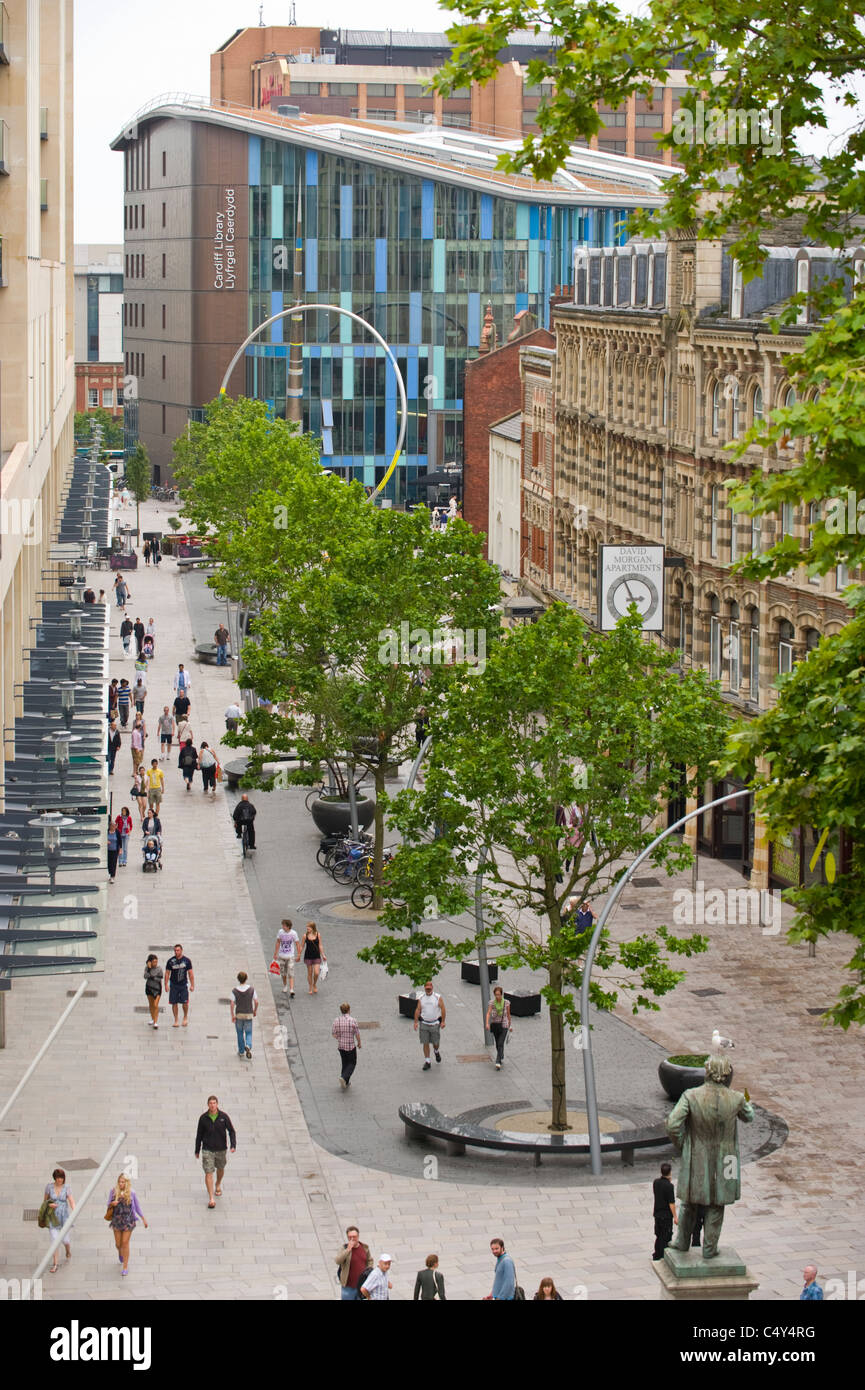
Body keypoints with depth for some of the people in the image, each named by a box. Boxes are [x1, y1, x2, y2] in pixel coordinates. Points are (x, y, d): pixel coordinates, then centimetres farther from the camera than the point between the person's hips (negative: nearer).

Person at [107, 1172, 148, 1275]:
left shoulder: (131, 1193, -6)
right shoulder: (113, 1191, -3)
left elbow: (137, 1206, 5)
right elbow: (109, 1205, 5)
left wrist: (143, 1219, 9)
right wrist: (112, 1204, -20)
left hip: (128, 1220, -2)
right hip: (117, 1220, 2)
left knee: (125, 1243, -5)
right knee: (118, 1244, 9)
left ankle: (125, 1266, 4)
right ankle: (120, 1253, 47)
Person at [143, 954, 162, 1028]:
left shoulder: (159, 969, -11)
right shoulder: (147, 968, -5)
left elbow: (160, 979, -13)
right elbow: (145, 976, -18)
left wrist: (152, 977, -20)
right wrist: (149, 968, -24)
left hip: (157, 988, -3)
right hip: (149, 987, 3)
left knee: (155, 1005, -13)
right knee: (151, 1004, 16)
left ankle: (155, 1022, -14)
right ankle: (153, 1019, 35)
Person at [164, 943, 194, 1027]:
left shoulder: (187, 960, -2)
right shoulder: (170, 961, -2)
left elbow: (190, 974, 1)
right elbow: (167, 973, 2)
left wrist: (192, 985, -4)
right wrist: (166, 984, -5)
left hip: (183, 985, -1)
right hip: (173, 985, 1)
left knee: (185, 1003, -4)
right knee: (174, 1003, 0)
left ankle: (185, 1018, 20)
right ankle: (176, 1021, 11)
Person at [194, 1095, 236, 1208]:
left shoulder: (223, 1116, -9)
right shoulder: (203, 1118, -8)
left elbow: (231, 1131, -5)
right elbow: (199, 1135, 2)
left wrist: (233, 1145, -18)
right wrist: (197, 1150, 8)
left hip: (221, 1149, 2)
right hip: (207, 1149, -1)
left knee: (220, 1168, 23)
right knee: (208, 1173, -10)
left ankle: (218, 1185, 54)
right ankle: (211, 1199, -9)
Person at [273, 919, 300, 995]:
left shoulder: (293, 933, -10)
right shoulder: (280, 932, -3)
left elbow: (297, 944, -2)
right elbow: (277, 942, 9)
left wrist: (298, 956, -3)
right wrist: (275, 954, 11)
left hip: (290, 956, -3)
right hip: (281, 956, 3)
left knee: (290, 974, -9)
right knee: (283, 973, 14)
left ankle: (291, 990, -13)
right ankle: (284, 986, 38)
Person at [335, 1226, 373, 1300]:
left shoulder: (365, 1248, 3)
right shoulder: (343, 1248, -10)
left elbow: (369, 1260, 19)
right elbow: (338, 1261, -26)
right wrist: (348, 1249, -30)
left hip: (362, 1285, 4)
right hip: (349, 1287, -4)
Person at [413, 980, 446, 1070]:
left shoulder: (438, 997, -5)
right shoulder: (421, 998, 3)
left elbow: (443, 1009, -6)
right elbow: (418, 1010, 2)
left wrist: (443, 1021, -13)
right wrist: (416, 1022, -6)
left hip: (435, 1024, -1)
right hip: (424, 1024, 1)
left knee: (436, 1042, 7)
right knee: (425, 1043, -1)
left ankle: (436, 1052, 41)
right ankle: (427, 1062, 6)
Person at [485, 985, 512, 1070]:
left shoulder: (506, 1003, -9)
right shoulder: (492, 1002, -8)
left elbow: (508, 1014, 3)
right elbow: (488, 1013, -18)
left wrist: (510, 1025, 14)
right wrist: (487, 1023, -34)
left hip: (503, 1026, -3)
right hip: (494, 1025, 3)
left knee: (500, 1044, -15)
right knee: (498, 1044, 17)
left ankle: (498, 1063, -20)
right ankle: (502, 1057, 45)